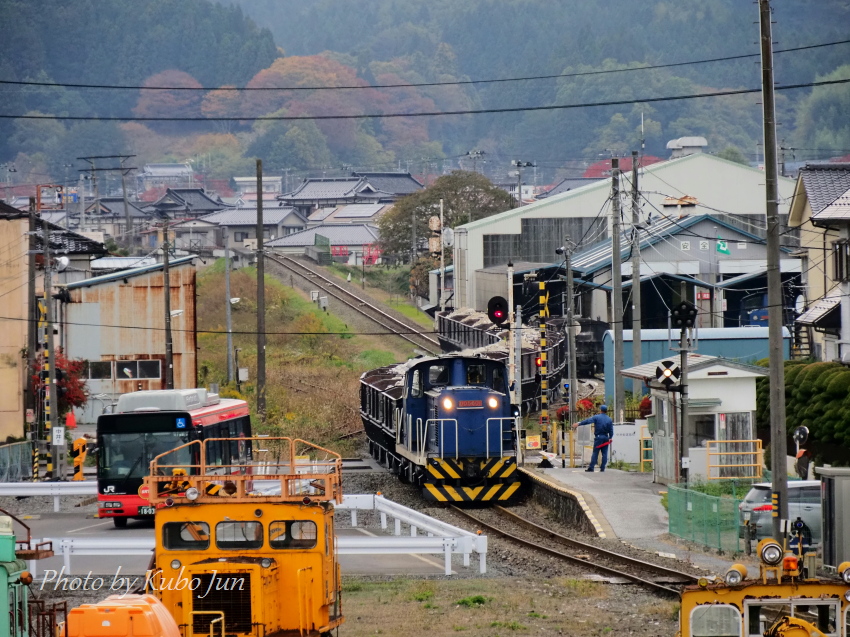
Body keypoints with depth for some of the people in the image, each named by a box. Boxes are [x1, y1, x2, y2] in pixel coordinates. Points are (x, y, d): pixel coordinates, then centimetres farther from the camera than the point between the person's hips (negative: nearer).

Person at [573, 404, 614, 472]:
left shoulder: (596, 417, -3)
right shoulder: (609, 420, 6)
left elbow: (587, 421, -10)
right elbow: (611, 430, 6)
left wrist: (579, 424, -6)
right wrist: (610, 438, 15)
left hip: (598, 437, -3)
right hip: (606, 438, 3)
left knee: (595, 453, -1)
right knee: (604, 453, 5)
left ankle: (591, 468, -4)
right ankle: (602, 468, 2)